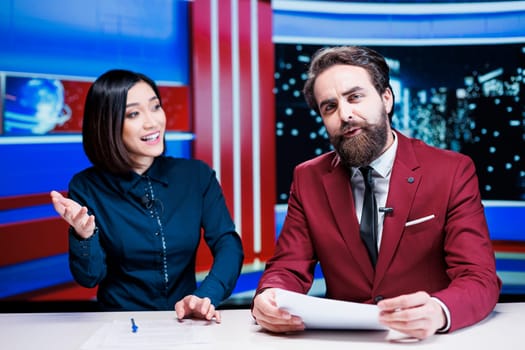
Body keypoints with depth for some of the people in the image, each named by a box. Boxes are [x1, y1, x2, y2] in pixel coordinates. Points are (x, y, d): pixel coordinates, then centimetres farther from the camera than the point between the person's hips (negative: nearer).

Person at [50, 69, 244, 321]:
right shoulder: (85, 187, -3)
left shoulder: (197, 175, 1)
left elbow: (228, 244, -5)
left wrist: (205, 297, -23)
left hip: (185, 321, -1)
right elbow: (89, 277, -3)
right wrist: (85, 236, -24)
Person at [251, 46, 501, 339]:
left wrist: (438, 311, -34)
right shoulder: (309, 180, 4)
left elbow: (481, 280, -11)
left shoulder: (453, 173, -5)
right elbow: (288, 270, 2)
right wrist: (269, 298, -23)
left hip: (425, 339, -1)